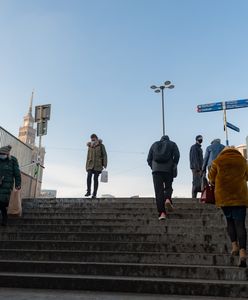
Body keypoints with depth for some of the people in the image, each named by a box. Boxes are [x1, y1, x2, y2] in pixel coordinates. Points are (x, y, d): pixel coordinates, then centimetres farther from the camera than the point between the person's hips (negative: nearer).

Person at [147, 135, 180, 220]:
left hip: (156, 169, 1)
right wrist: (174, 167, 6)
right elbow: (177, 155, -2)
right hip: (168, 169, 0)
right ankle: (168, 199, -12)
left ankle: (162, 213, -11)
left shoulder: (154, 145, 20)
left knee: (159, 191, -1)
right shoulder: (172, 144, 16)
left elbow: (149, 159, 10)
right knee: (168, 187, 18)